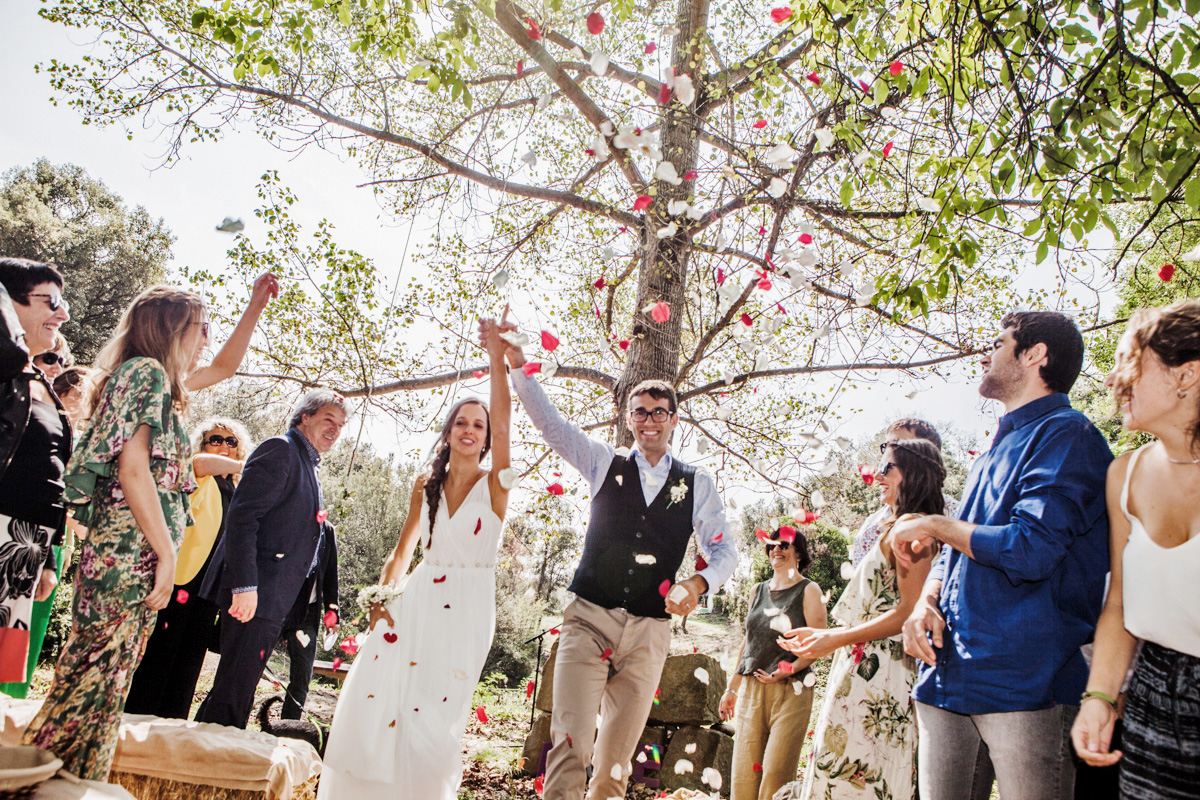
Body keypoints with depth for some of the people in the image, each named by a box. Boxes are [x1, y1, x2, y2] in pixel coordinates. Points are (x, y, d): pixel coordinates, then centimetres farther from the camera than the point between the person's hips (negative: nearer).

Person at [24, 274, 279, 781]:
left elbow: (223, 367, 37)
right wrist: (167, 554, -15)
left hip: (132, 558, 9)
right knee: (95, 677, -6)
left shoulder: (161, 379, 20)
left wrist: (255, 306, 35)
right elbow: (133, 469, -16)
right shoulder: (145, 371, -7)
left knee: (105, 680, 10)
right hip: (129, 553, -9)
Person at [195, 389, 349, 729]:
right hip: (253, 594, -9)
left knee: (241, 689, 15)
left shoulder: (309, 466, 20)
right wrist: (244, 585, -25)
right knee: (233, 691, -6)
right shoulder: (280, 449, -8)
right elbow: (242, 516, -19)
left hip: (274, 600, 9)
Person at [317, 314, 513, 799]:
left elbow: (503, 423, -19)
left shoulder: (493, 485, -4)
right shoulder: (426, 485, 8)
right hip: (417, 601, 3)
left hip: (466, 612, -3)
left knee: (431, 714, -1)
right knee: (374, 699, -5)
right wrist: (382, 596, 1)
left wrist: (497, 359, -27)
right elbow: (403, 549, 14)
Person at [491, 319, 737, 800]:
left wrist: (698, 583, -15)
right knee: (570, 743, -15)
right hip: (589, 619, -1)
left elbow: (724, 551, 7)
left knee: (616, 760, 5)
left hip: (649, 631, 1)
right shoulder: (606, 464, 8)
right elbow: (549, 421, 0)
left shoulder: (697, 485, 9)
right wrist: (517, 362, -11)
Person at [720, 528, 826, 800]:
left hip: (790, 690, -5)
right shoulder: (757, 591, 16)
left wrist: (785, 671, -20)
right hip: (751, 688, 5)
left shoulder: (808, 591, 1)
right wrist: (731, 688, 19)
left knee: (776, 774, -9)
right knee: (743, 772, 2)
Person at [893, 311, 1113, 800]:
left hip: (1023, 685, -8)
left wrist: (933, 525, -7)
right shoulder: (994, 452, 20)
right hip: (947, 677, 8)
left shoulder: (1066, 435, -8)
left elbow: (1031, 549, -21)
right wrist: (926, 603, 2)